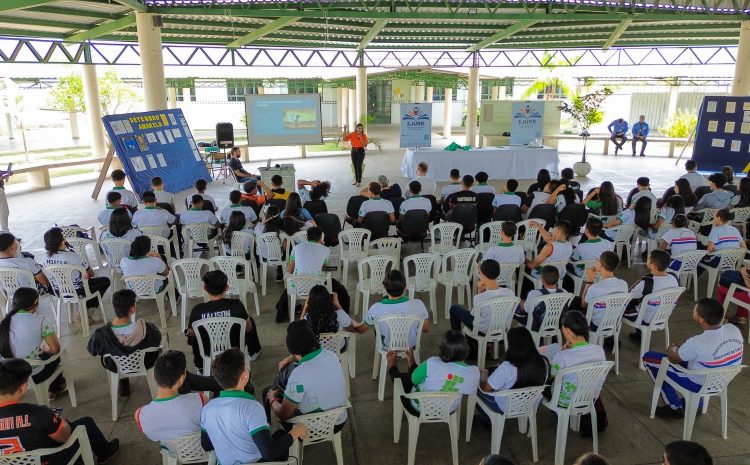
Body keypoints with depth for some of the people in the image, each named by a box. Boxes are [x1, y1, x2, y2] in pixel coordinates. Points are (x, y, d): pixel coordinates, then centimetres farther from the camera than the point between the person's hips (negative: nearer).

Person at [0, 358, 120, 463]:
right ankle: (105, 453, 41)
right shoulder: (37, 413, -33)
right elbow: (65, 436, -14)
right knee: (86, 423, 14)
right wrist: (60, 421, 8)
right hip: (47, 461, -5)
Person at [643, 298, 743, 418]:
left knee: (649, 358, 2)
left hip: (699, 385, -6)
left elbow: (674, 359, -14)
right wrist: (681, 348, 10)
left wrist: (671, 349, 9)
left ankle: (675, 408, 11)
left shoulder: (697, 343, -34)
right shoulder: (734, 330, -15)